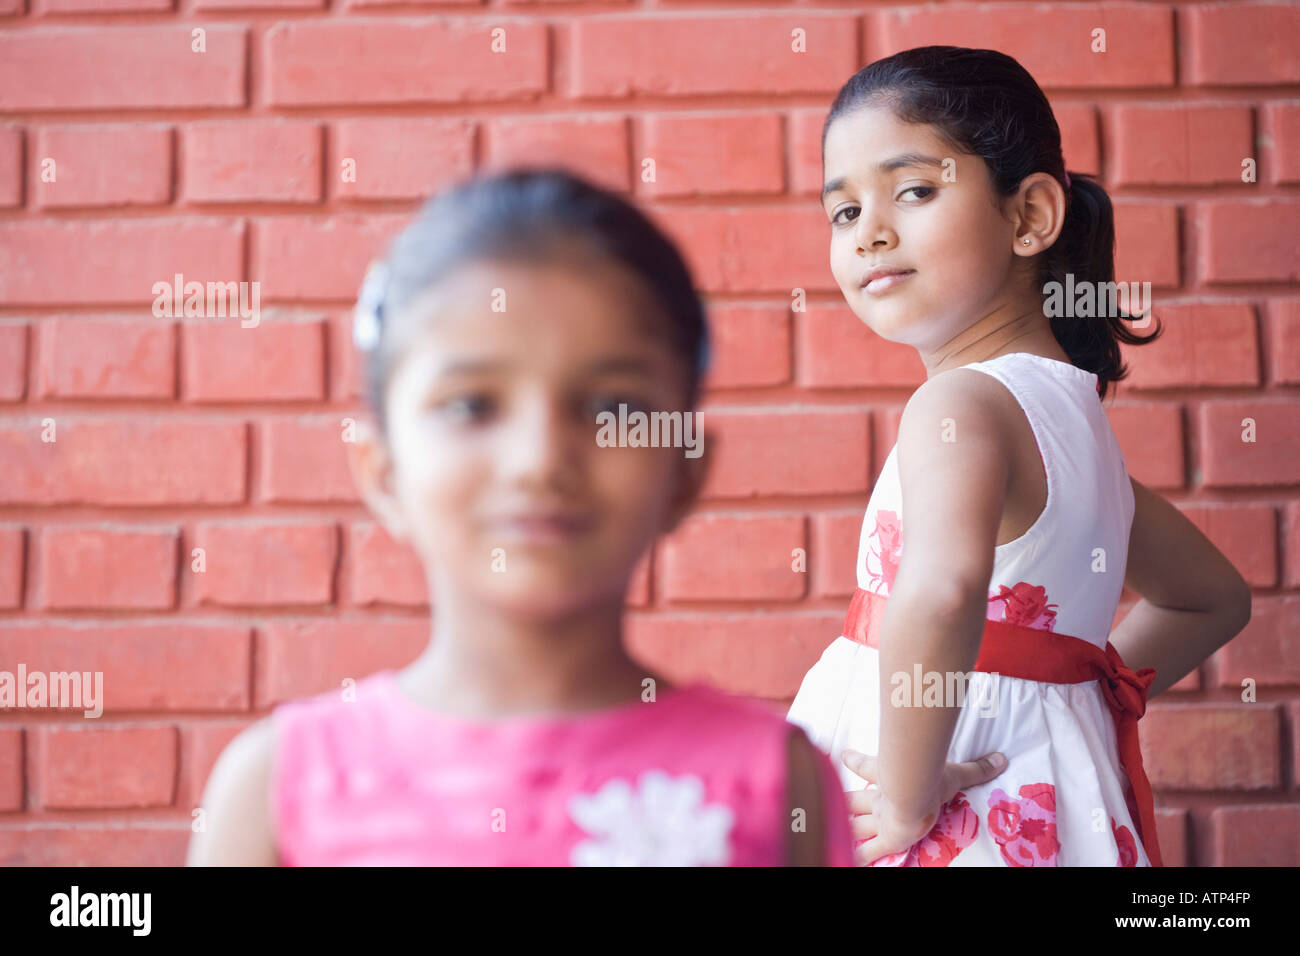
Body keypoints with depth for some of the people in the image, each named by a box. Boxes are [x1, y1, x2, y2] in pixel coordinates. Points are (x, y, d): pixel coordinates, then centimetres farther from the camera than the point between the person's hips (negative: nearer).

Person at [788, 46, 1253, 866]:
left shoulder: (959, 406, -19)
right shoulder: (1071, 407, 9)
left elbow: (941, 591, -40)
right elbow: (1214, 599, 21)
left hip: (969, 820, -8)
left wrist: (905, 794, -26)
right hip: (1052, 791, 8)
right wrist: (1082, 698, 13)